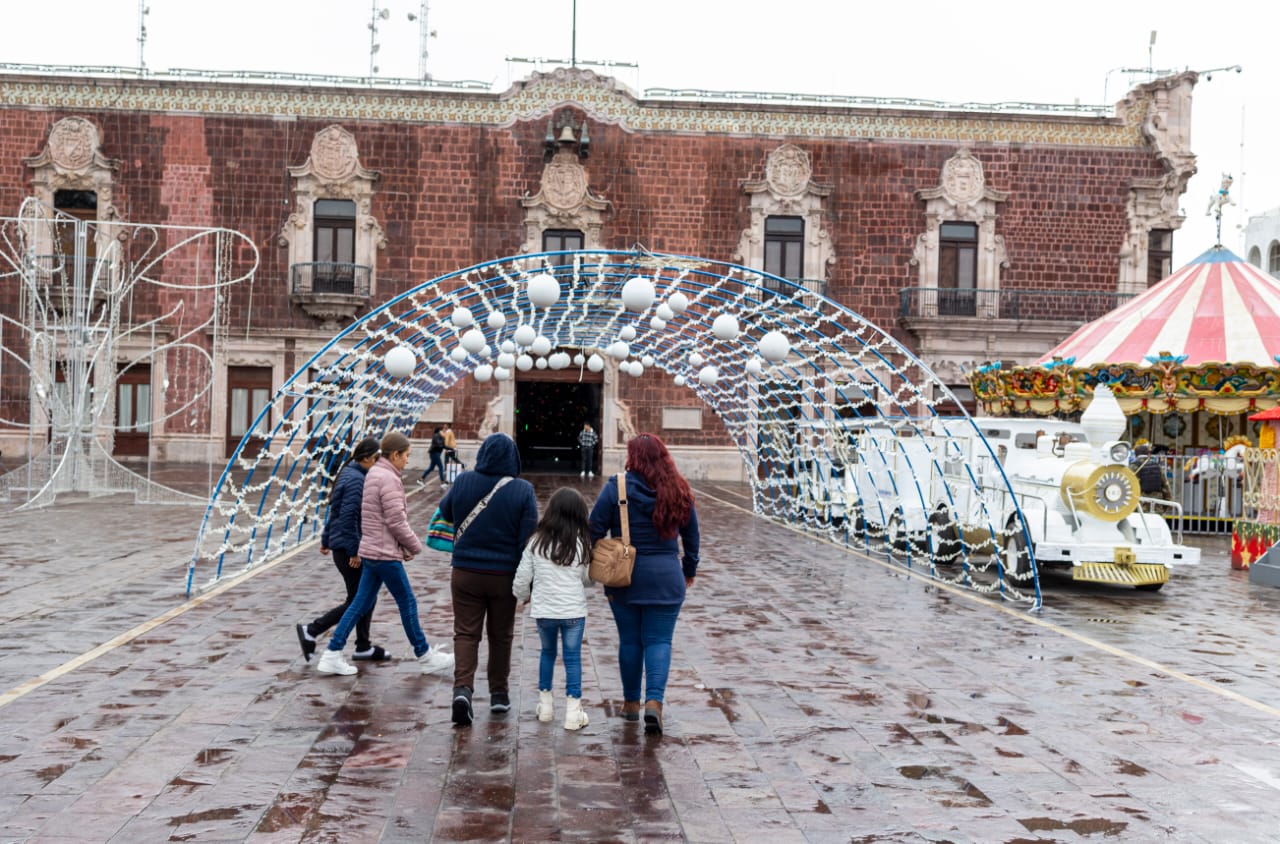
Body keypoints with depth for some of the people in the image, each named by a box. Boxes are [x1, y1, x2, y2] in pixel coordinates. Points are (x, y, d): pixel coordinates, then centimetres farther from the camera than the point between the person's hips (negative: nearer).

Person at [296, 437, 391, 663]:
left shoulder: (351, 474, 12)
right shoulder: (356, 479, -19)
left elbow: (336, 510, 19)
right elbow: (348, 517, -24)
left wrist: (326, 539, 24)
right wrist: (355, 551, -21)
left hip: (343, 545, 10)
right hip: (348, 548, -10)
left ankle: (364, 647, 21)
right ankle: (310, 630, 5)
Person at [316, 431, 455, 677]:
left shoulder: (374, 473, 13)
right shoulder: (388, 479, -18)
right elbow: (396, 521, -19)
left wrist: (404, 545, 13)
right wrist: (415, 546, -5)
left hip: (370, 551, 10)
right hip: (385, 554, -10)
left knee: (361, 603, 11)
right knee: (407, 603, 3)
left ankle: (331, 655, 11)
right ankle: (426, 657, 15)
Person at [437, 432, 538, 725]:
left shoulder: (463, 482, -6)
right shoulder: (522, 490, -11)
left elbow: (444, 511, 13)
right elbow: (527, 538, -10)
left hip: (465, 572, 0)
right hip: (504, 576, 0)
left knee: (466, 633, 6)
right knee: (501, 635, 15)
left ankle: (462, 688, -14)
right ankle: (499, 693, 25)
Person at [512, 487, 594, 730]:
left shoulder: (537, 542, -5)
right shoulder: (582, 543, -9)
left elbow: (522, 576, 0)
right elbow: (588, 578, -1)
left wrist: (523, 596, 20)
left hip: (543, 610, 2)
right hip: (573, 610, -2)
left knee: (547, 652, 21)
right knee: (573, 657, 6)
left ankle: (545, 704, 28)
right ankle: (573, 711, 7)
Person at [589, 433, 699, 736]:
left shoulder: (617, 487, -8)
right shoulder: (679, 491, 1)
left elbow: (595, 530, -9)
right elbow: (692, 535, 10)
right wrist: (689, 570, 23)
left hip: (624, 576, -1)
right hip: (666, 579, 1)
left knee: (629, 640, 12)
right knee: (659, 640, 4)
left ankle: (631, 702, 23)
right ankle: (654, 701, -12)